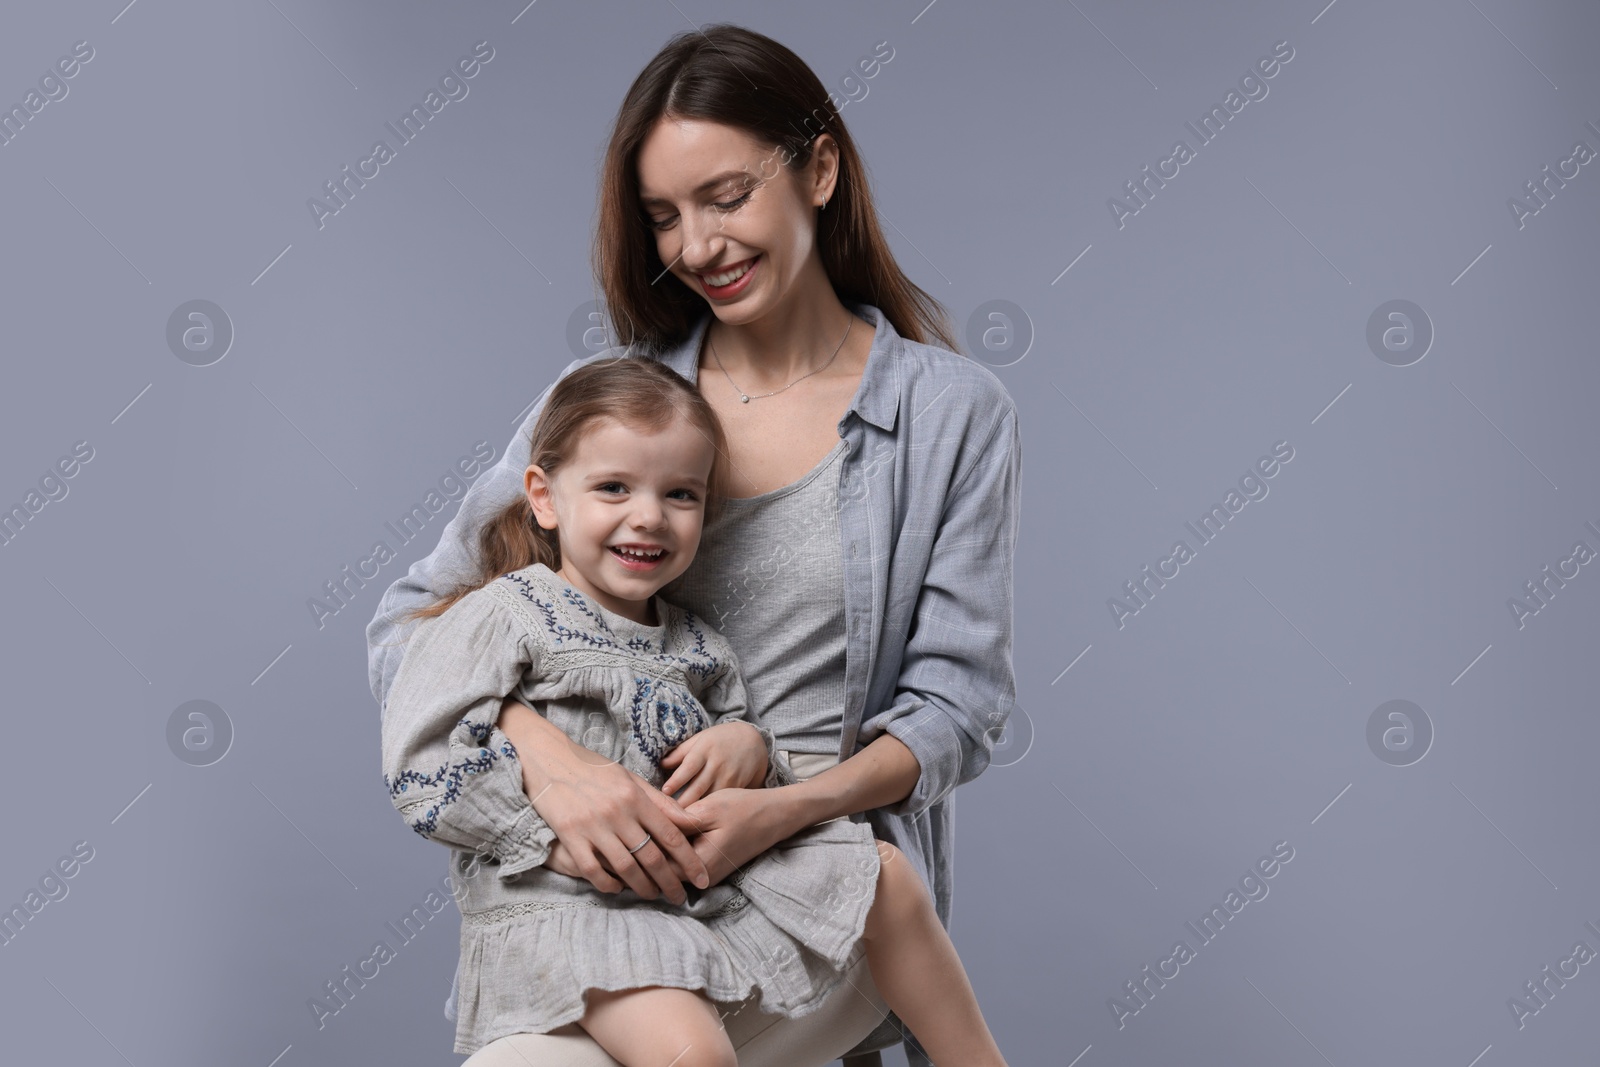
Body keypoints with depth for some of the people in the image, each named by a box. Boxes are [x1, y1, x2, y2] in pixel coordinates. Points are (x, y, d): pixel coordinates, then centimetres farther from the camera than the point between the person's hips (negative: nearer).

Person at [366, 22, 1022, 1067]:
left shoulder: (956, 413, 1)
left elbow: (959, 706, 1)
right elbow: (412, 619, 2)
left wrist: (785, 810, -18)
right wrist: (548, 757, -18)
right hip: (614, 871, 3)